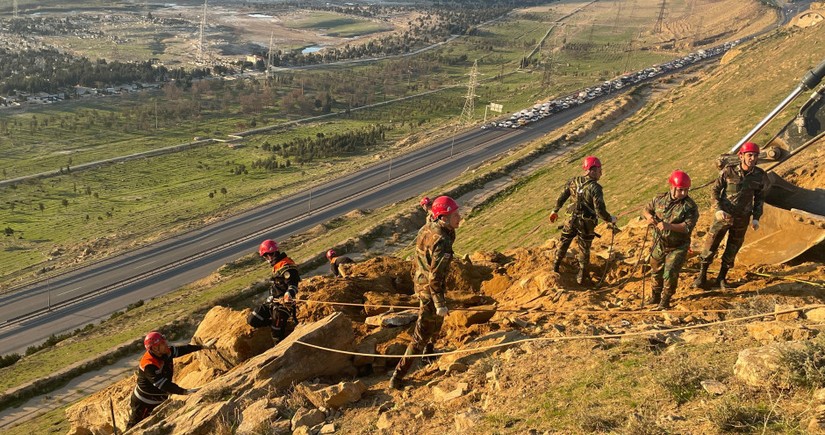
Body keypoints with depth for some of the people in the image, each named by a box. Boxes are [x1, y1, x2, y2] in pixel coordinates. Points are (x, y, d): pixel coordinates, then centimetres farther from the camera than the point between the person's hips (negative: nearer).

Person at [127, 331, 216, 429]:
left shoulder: (166, 352, -13)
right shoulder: (149, 366, -35)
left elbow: (182, 350, 3)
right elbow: (164, 385, -39)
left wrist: (204, 346, 3)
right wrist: (186, 391, -44)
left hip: (159, 400, 8)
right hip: (144, 404, -8)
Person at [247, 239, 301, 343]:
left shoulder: (286, 267, -20)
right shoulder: (277, 265, 12)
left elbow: (293, 286, -29)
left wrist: (288, 295, -49)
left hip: (283, 304, -10)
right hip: (272, 301, 10)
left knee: (277, 335, -8)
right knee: (252, 320, 3)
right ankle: (278, 323, 15)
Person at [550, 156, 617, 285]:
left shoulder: (573, 182, -5)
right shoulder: (595, 188, -22)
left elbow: (561, 198, 4)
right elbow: (600, 211, -23)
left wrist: (555, 211, 20)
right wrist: (611, 219, -6)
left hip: (573, 220, 4)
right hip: (587, 224, -4)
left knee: (564, 242, 23)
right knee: (584, 250, 13)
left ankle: (555, 267, 37)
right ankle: (582, 278, 25)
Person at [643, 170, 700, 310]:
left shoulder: (690, 206, -16)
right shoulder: (660, 199, -3)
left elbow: (687, 226, -25)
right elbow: (647, 209, 12)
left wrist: (669, 226, -37)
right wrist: (649, 217, -11)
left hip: (677, 247, -4)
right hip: (659, 244, 4)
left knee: (670, 273, -13)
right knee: (656, 271, 19)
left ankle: (664, 302, 3)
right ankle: (656, 297, 41)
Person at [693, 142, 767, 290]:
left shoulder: (760, 176, -4)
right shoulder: (728, 171, -10)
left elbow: (760, 197, 8)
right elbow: (715, 190, -2)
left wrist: (756, 218, 1)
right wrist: (719, 209, -15)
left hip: (742, 219, 2)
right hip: (724, 215, -2)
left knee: (731, 251, 10)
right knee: (711, 245, 1)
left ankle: (721, 279, 24)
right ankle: (702, 277, 15)